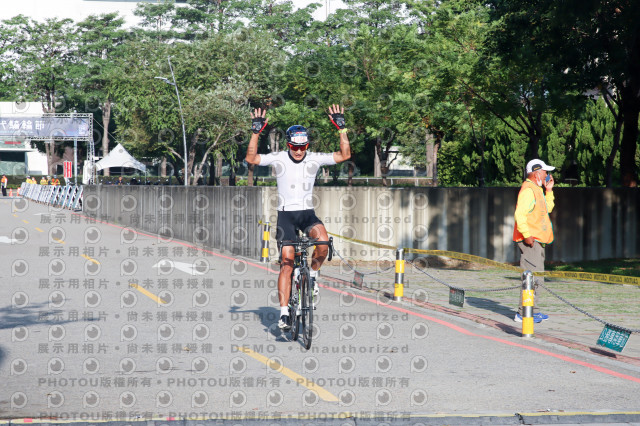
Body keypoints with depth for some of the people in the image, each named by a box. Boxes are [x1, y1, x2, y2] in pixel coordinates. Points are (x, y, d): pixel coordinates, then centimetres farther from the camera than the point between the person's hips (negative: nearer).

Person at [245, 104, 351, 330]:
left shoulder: (315, 159, -1)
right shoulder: (278, 159, -3)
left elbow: (344, 155, -6)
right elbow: (251, 159, -13)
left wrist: (341, 128, -14)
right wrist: (256, 132, -20)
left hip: (307, 214, 1)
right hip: (286, 214, -1)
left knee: (323, 239, -31)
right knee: (286, 264, -9)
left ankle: (312, 275, -3)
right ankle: (284, 312, -6)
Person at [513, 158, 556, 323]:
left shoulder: (536, 189, 20)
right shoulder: (528, 190, -14)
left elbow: (547, 208, 29)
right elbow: (520, 214, -23)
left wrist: (549, 190, 20)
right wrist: (526, 234, -26)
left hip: (537, 241, 11)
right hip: (530, 241, -11)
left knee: (537, 278, 16)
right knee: (532, 277, -13)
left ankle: (532, 310, 24)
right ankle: (523, 313, -13)